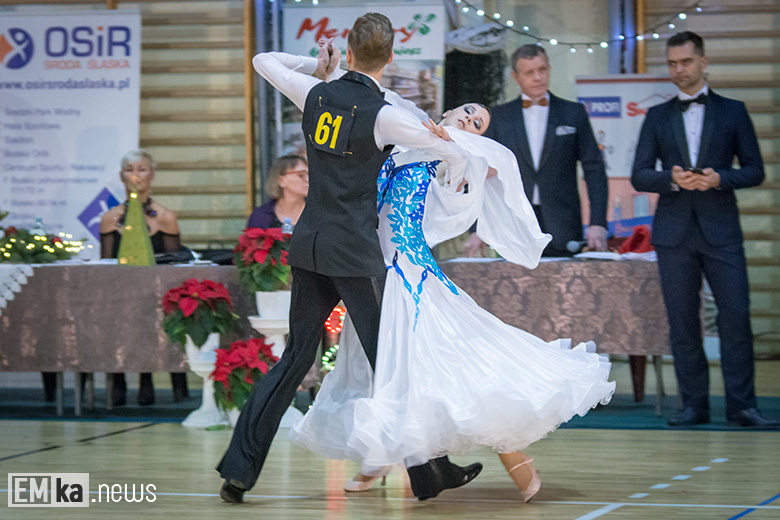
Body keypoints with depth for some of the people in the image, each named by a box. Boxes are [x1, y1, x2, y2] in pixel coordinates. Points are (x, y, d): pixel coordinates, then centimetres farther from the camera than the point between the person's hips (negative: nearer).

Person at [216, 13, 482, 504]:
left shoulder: (316, 94, 3)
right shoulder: (385, 115, -11)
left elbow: (263, 60, 21)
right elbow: (456, 155, -4)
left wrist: (315, 66, 26)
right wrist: (448, 190, 17)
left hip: (310, 246, 5)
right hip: (355, 252, -5)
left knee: (295, 357, 11)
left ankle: (239, 468, 7)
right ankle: (430, 472, 9)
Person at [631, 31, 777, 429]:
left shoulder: (732, 112, 9)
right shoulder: (657, 117, 12)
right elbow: (639, 176, 8)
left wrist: (719, 178, -13)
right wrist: (672, 178, -12)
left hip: (720, 230, -1)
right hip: (674, 232, 2)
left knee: (736, 317, -8)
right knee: (682, 321, 2)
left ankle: (741, 406, -3)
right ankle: (694, 405, 8)